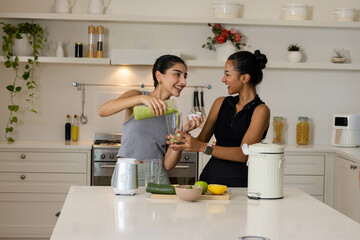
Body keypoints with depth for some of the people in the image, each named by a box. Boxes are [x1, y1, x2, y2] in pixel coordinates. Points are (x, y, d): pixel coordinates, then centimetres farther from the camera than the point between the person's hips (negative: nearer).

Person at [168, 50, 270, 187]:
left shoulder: (260, 110, -4)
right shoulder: (221, 103, 15)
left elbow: (243, 154, -13)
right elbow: (201, 139, 13)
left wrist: (202, 147, -21)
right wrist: (183, 143, -8)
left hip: (238, 182, -4)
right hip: (209, 177, 4)